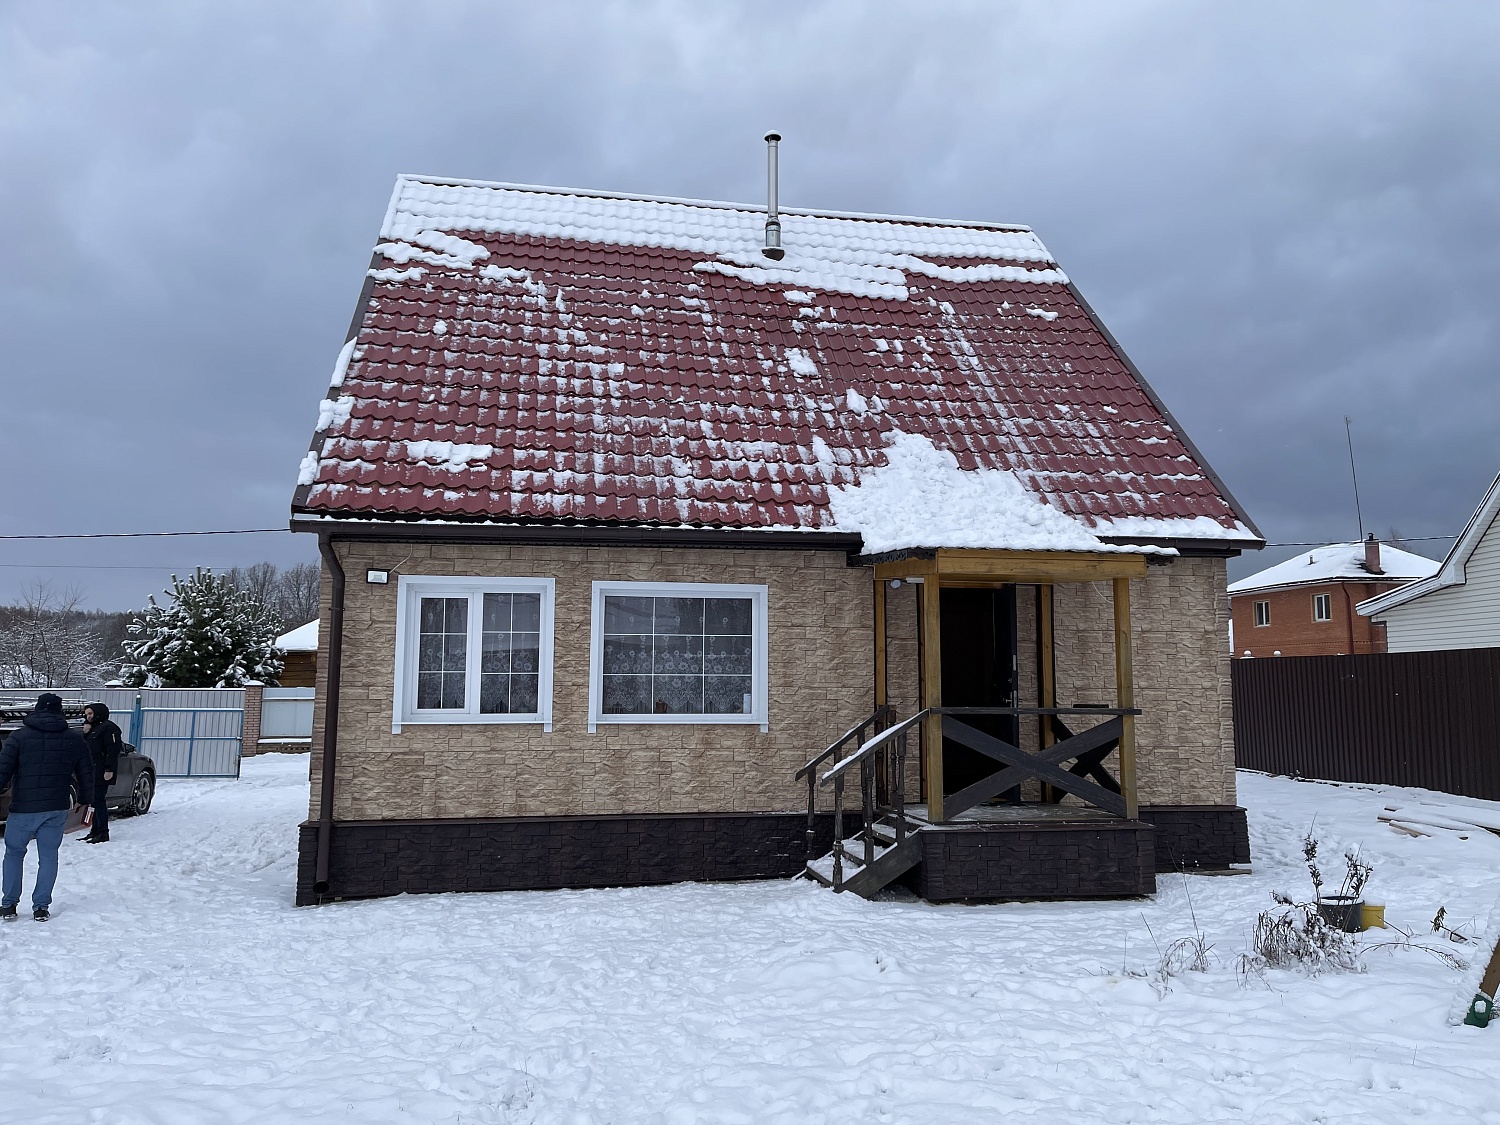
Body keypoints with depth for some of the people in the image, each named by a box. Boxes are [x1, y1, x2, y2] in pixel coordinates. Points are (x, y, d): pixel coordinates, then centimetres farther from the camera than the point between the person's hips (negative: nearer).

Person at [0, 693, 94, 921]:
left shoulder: (19, 737, -4)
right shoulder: (75, 739, 5)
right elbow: (86, 774, 9)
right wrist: (84, 799, 23)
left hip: (23, 808, -2)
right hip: (57, 808, 2)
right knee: (48, 856, 10)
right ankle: (41, 907, 8)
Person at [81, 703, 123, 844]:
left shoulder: (108, 727, -9)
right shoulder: (93, 728, 23)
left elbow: (113, 750, -17)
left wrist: (109, 769, -22)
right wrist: (85, 733, 5)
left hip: (102, 772, -10)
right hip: (92, 771, 10)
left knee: (99, 800, -11)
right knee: (94, 800, 11)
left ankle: (103, 833, -10)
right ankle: (95, 831, 17)